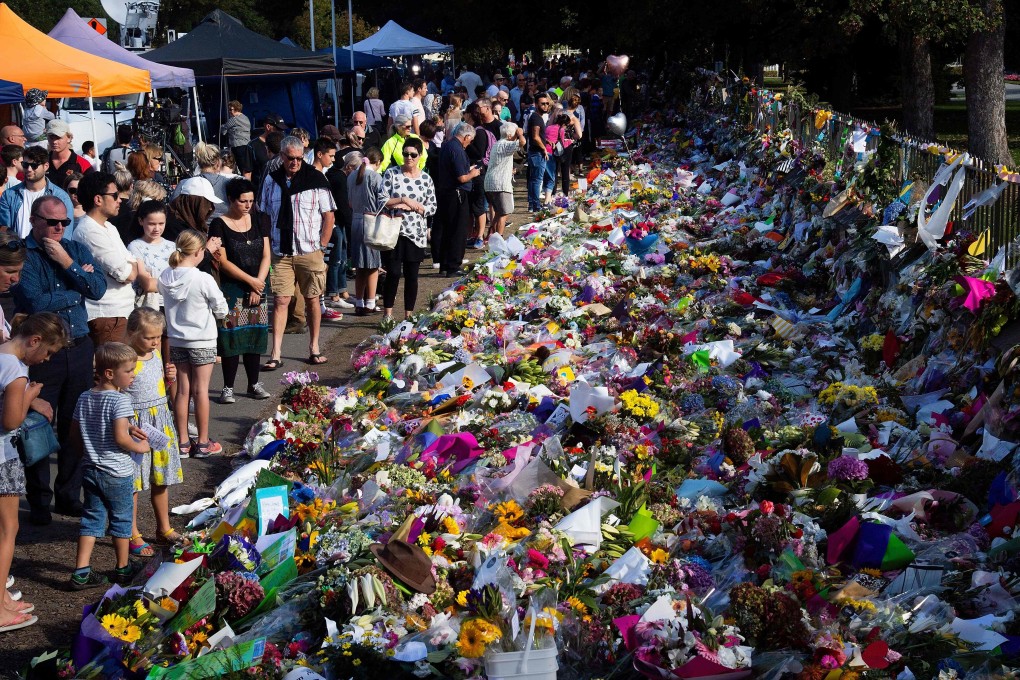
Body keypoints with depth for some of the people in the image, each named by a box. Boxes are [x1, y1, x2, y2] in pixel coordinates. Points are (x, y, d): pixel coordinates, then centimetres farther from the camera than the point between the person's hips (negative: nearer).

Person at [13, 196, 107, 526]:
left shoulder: (77, 250, 8)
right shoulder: (21, 254, -7)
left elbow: (98, 289, -5)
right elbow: (35, 302, -18)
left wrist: (67, 263, -13)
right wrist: (76, 291, -6)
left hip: (78, 348, 4)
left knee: (75, 425, 10)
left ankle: (69, 495, 23)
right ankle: (39, 501, 15)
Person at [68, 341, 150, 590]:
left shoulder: (84, 398, 4)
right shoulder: (120, 400, -19)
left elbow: (75, 431, 11)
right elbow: (120, 438, -25)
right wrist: (140, 447, -8)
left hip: (91, 470, 6)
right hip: (117, 473, -6)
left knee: (92, 519, 11)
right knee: (122, 520, 11)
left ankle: (81, 572, 6)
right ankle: (124, 569, 24)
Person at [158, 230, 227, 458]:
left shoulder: (165, 277, -6)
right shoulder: (203, 279, -19)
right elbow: (221, 309, -9)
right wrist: (214, 313, 12)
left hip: (176, 341, 4)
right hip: (202, 341, -4)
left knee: (182, 390, 10)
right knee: (201, 390, 3)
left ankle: (183, 442, 15)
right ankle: (203, 442, 11)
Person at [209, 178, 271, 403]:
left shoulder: (258, 220, 8)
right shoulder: (220, 224, -5)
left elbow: (266, 255, 5)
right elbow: (223, 262, -10)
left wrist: (258, 284, -6)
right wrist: (250, 281, -11)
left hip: (257, 287, 4)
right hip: (232, 289, -4)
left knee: (255, 335, 6)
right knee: (232, 337, -5)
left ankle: (254, 384, 16)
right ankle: (228, 387, 2)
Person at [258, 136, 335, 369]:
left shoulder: (315, 179, -3)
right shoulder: (271, 180, 6)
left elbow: (328, 215, 0)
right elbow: (263, 214, 14)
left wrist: (321, 246, -5)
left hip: (309, 251, -1)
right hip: (280, 252, 1)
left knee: (312, 299, 9)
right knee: (280, 300, -2)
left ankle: (314, 349, 22)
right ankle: (275, 354, -1)